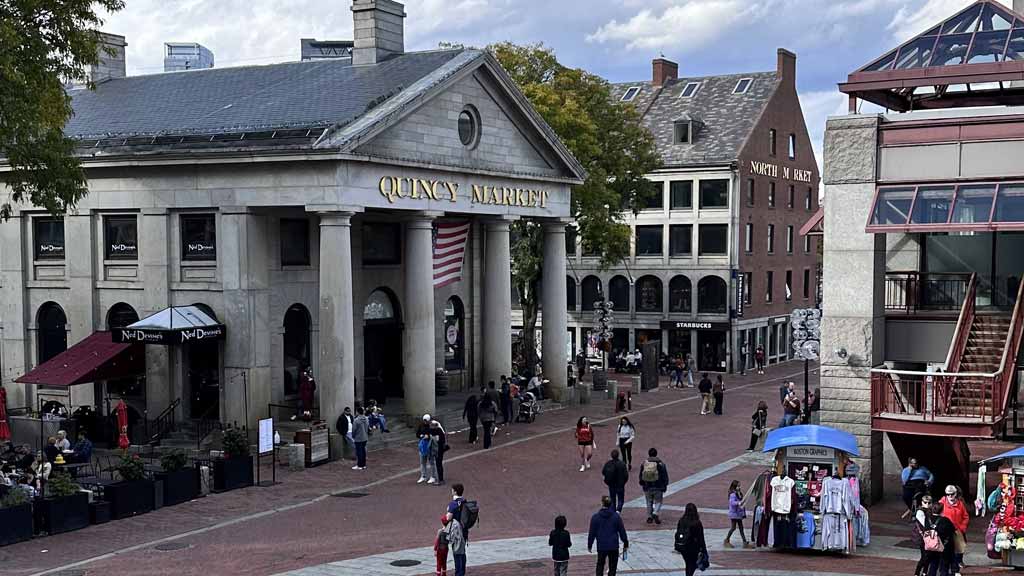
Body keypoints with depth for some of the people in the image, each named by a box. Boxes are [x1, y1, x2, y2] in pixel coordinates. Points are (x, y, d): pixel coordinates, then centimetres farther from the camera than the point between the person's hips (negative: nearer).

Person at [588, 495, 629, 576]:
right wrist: (625, 543, 12)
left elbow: (592, 533, -2)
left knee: (600, 565, 15)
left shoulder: (595, 517, -8)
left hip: (601, 546, 0)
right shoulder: (616, 516, -5)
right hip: (614, 546, 0)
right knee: (612, 566, 10)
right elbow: (622, 531, 0)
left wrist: (589, 545, 9)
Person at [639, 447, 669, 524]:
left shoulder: (644, 464, 0)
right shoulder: (661, 464, -7)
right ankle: (656, 513, -12)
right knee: (658, 502, 10)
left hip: (647, 487, 2)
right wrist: (665, 486, 7)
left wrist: (642, 484, 21)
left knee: (649, 502, 16)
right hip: (658, 488, -2)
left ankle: (649, 517, 19)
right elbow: (665, 476, -4)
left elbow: (641, 476, 9)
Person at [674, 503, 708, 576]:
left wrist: (677, 547, 14)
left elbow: (677, 534, 4)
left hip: (682, 547, 4)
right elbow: (700, 538, -12)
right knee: (692, 565, 8)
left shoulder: (681, 521, -4)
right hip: (693, 548, -4)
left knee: (688, 565, 20)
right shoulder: (697, 523, -15)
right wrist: (703, 550, -5)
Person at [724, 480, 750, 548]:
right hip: (734, 514, -8)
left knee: (741, 528, 9)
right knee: (733, 528, -1)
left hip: (739, 514, 8)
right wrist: (738, 503, -51)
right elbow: (732, 502, -31)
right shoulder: (733, 494, -16)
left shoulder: (740, 494, 9)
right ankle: (726, 541, 13)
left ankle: (745, 542, 10)